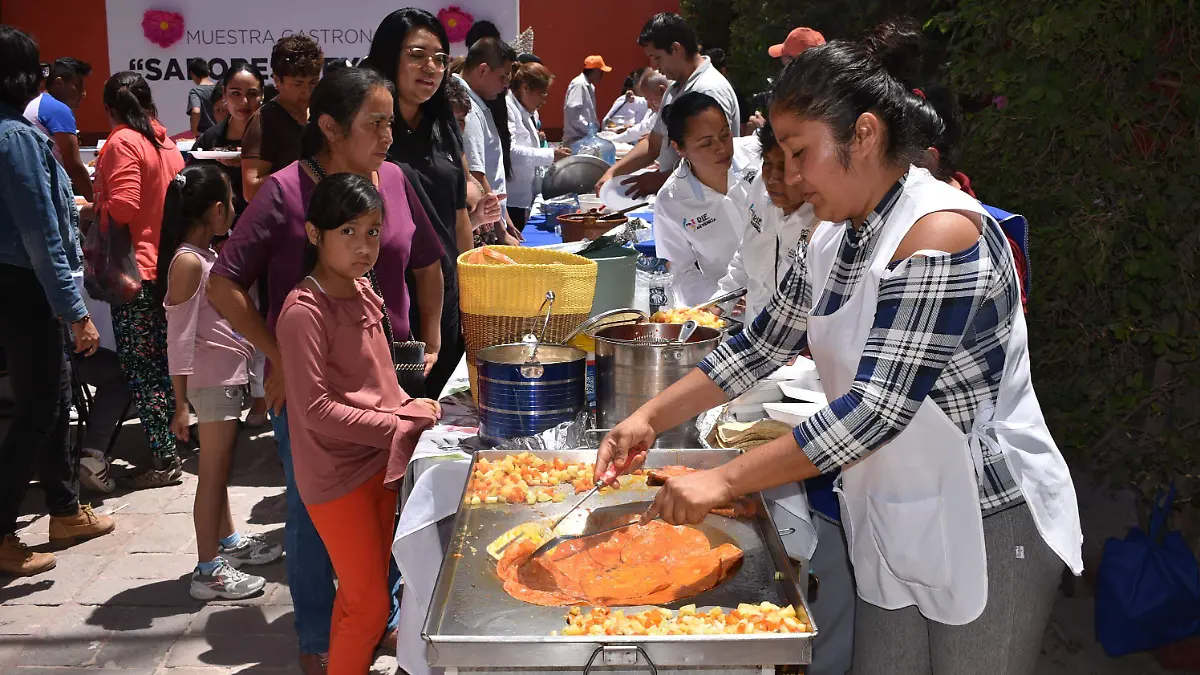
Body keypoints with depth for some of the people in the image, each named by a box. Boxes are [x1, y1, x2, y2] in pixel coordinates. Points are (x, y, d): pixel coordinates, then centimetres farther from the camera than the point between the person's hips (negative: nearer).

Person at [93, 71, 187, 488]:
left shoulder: (122, 143, -12)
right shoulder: (164, 140, 10)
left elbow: (121, 207, -21)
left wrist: (91, 211, -3)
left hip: (134, 266, -8)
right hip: (165, 261, 8)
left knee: (140, 367, -4)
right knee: (162, 359, 18)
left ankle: (164, 459, -3)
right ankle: (173, 433, 29)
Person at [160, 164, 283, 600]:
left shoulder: (208, 256, 12)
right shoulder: (188, 261, -17)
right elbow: (179, 338, -19)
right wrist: (181, 404, -19)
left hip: (230, 375, 9)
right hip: (211, 379, -9)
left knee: (220, 468, 21)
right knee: (213, 474, -3)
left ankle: (227, 540, 35)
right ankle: (208, 571, 4)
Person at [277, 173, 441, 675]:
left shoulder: (363, 291, 4)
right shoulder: (305, 310, -20)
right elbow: (316, 409, -23)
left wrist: (408, 406, -2)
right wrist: (399, 426, -20)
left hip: (378, 460, 8)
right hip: (338, 475, -8)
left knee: (368, 590, 20)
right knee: (368, 604, 1)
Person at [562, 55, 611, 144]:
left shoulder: (589, 86, 17)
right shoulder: (579, 84, -13)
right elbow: (571, 110, -23)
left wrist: (595, 127, 10)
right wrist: (588, 127, -20)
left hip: (585, 137, 10)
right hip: (576, 139, -10)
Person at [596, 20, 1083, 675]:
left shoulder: (940, 234, -23)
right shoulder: (836, 240, 4)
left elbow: (878, 407, -28)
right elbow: (760, 345, 12)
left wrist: (724, 480, -26)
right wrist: (651, 417, 3)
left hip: (987, 528, -7)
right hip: (892, 524, 8)